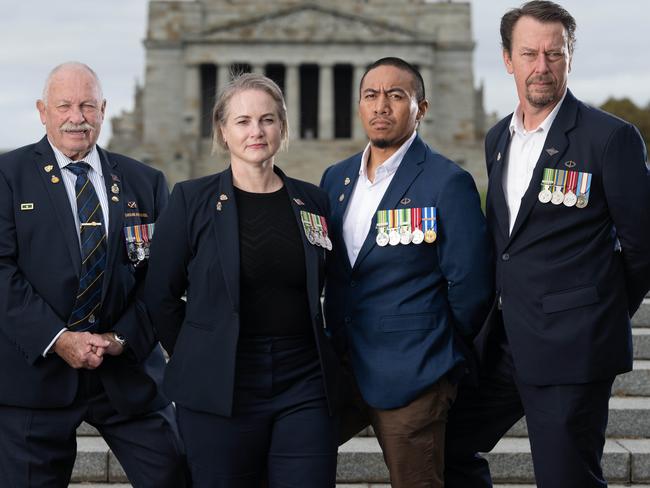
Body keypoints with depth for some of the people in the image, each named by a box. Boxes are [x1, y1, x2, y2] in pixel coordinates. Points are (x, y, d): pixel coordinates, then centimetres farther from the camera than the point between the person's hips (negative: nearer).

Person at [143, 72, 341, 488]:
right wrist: (198, 358, 5)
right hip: (220, 391, -2)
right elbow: (160, 297, 3)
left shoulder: (313, 202, 8)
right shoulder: (192, 199, 0)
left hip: (304, 387, 2)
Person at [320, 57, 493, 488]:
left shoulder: (448, 183, -11)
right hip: (340, 368, 6)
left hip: (410, 377, -6)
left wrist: (441, 351, 1)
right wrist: (338, 347, 13)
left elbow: (469, 287, -10)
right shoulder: (336, 178, 10)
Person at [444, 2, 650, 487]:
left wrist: (603, 317, 3)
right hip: (505, 340, 7)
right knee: (450, 447, 14)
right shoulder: (498, 138, 12)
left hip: (572, 348, -7)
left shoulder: (611, 137, -10)